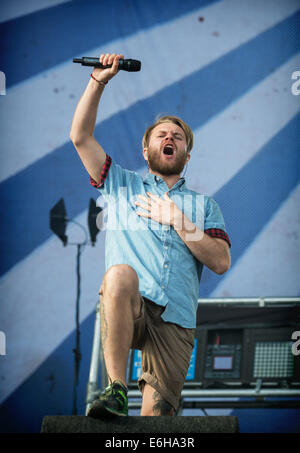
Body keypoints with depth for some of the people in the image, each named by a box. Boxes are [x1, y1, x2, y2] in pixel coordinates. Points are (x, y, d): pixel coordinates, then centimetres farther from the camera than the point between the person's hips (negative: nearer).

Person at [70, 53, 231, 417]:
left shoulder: (203, 205, 24)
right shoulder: (122, 185, 24)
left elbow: (221, 262, 8)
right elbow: (80, 137, 13)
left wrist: (177, 220, 0)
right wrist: (98, 81, 5)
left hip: (175, 321, 2)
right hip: (128, 308, -1)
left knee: (157, 417, -12)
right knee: (119, 274, -39)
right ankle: (116, 388, -34)